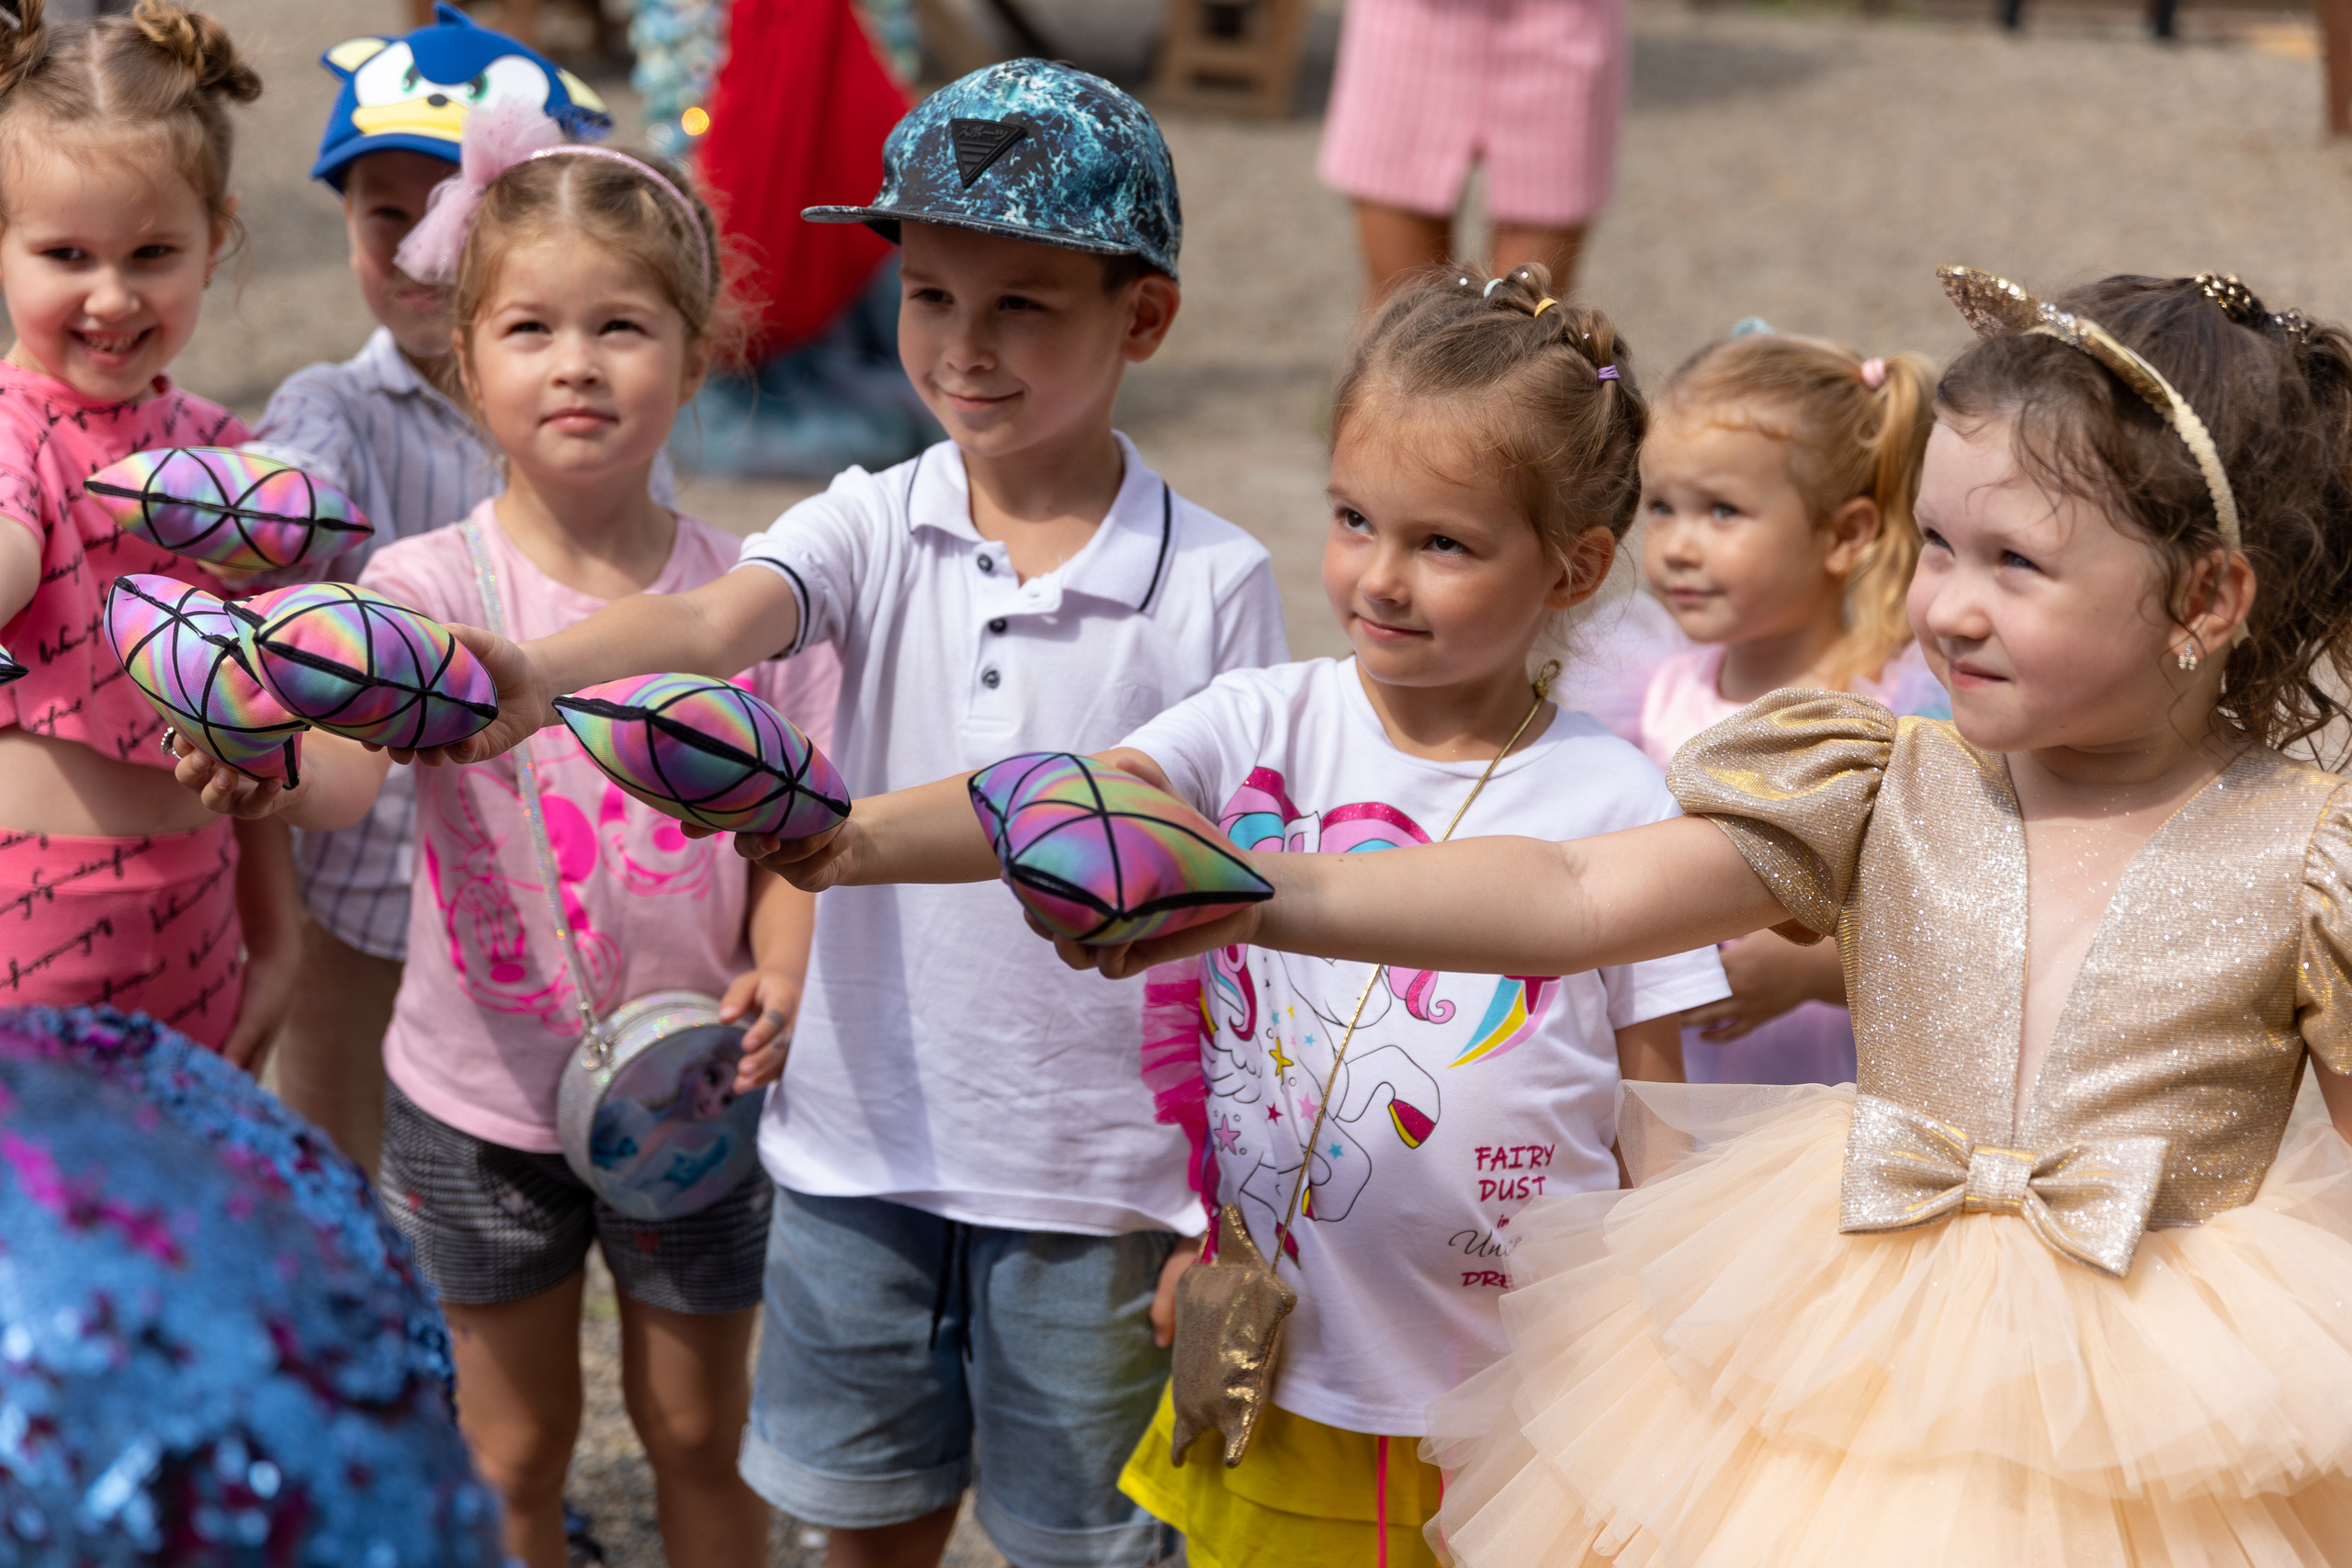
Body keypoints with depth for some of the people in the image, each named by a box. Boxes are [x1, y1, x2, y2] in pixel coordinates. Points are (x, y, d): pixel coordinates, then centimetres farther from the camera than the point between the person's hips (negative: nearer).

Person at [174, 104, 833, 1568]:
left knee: (701, 1433, 17)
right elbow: (342, 772, -32)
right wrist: (271, 772, -54)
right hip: (484, 1099, -1)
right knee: (514, 1447, 16)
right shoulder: (435, 585, -14)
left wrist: (780, 971, -19)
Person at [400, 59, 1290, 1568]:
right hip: (863, 1141, 2)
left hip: (1096, 1172, -2)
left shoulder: (1216, 585, -10)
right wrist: (535, 671, -47)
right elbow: (715, 619, -25)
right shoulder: (875, 526, -5)